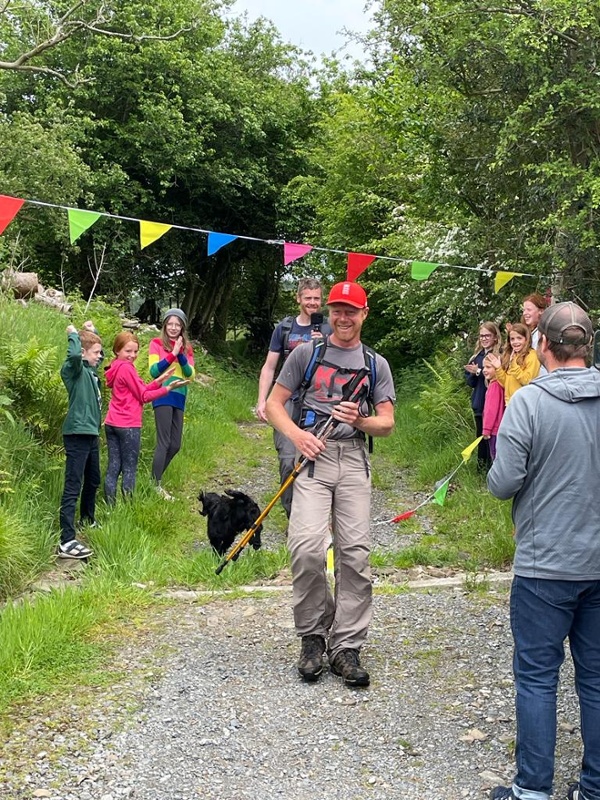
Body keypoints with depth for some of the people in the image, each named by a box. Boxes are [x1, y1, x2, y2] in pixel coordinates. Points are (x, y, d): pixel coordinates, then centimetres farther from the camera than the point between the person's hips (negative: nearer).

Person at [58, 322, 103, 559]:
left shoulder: (90, 370, 13)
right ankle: (67, 542, -15)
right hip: (77, 434, -10)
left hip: (91, 433, 10)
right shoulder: (74, 370, -13)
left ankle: (88, 521, 44)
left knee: (93, 482, 24)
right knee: (73, 488, -12)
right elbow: (74, 354, -37)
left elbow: (99, 355, 35)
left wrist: (92, 332, 20)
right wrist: (73, 334, -18)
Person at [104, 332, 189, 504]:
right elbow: (143, 396, -11)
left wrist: (160, 380, 3)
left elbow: (139, 391, 11)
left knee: (113, 467, 8)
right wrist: (168, 388, -12)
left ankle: (110, 506, 10)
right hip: (128, 425, -8)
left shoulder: (116, 368, 14)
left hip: (112, 424, 8)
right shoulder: (126, 368, -13)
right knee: (129, 469, -1)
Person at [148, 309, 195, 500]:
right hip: (163, 396, -6)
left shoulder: (186, 347, 13)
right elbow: (154, 371, -11)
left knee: (175, 445, 8)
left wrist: (180, 355, -12)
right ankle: (156, 485, -8)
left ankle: (155, 479, 20)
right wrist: (172, 354, -17)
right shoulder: (157, 343, 0)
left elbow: (191, 374, 1)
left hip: (179, 398, 6)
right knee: (164, 442, -11)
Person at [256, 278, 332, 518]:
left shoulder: (329, 330, 7)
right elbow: (269, 367, 10)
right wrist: (261, 401, 2)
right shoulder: (284, 328, 10)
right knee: (288, 460, -10)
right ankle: (293, 517, 0)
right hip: (288, 401, 0)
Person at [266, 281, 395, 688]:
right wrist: (297, 435, -8)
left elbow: (387, 424, 12)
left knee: (355, 554, -3)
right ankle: (313, 636, 2)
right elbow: (275, 403, 11)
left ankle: (347, 647, 7)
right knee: (308, 547, -18)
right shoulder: (307, 353, 12)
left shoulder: (376, 364, 15)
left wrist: (361, 420, -11)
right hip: (313, 455, -2)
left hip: (354, 459, 2)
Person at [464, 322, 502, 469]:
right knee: (480, 437, 15)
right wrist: (473, 373, -9)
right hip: (478, 403, 7)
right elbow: (469, 381, 12)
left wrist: (479, 372, -14)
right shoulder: (476, 356, 13)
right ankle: (481, 467, 25)